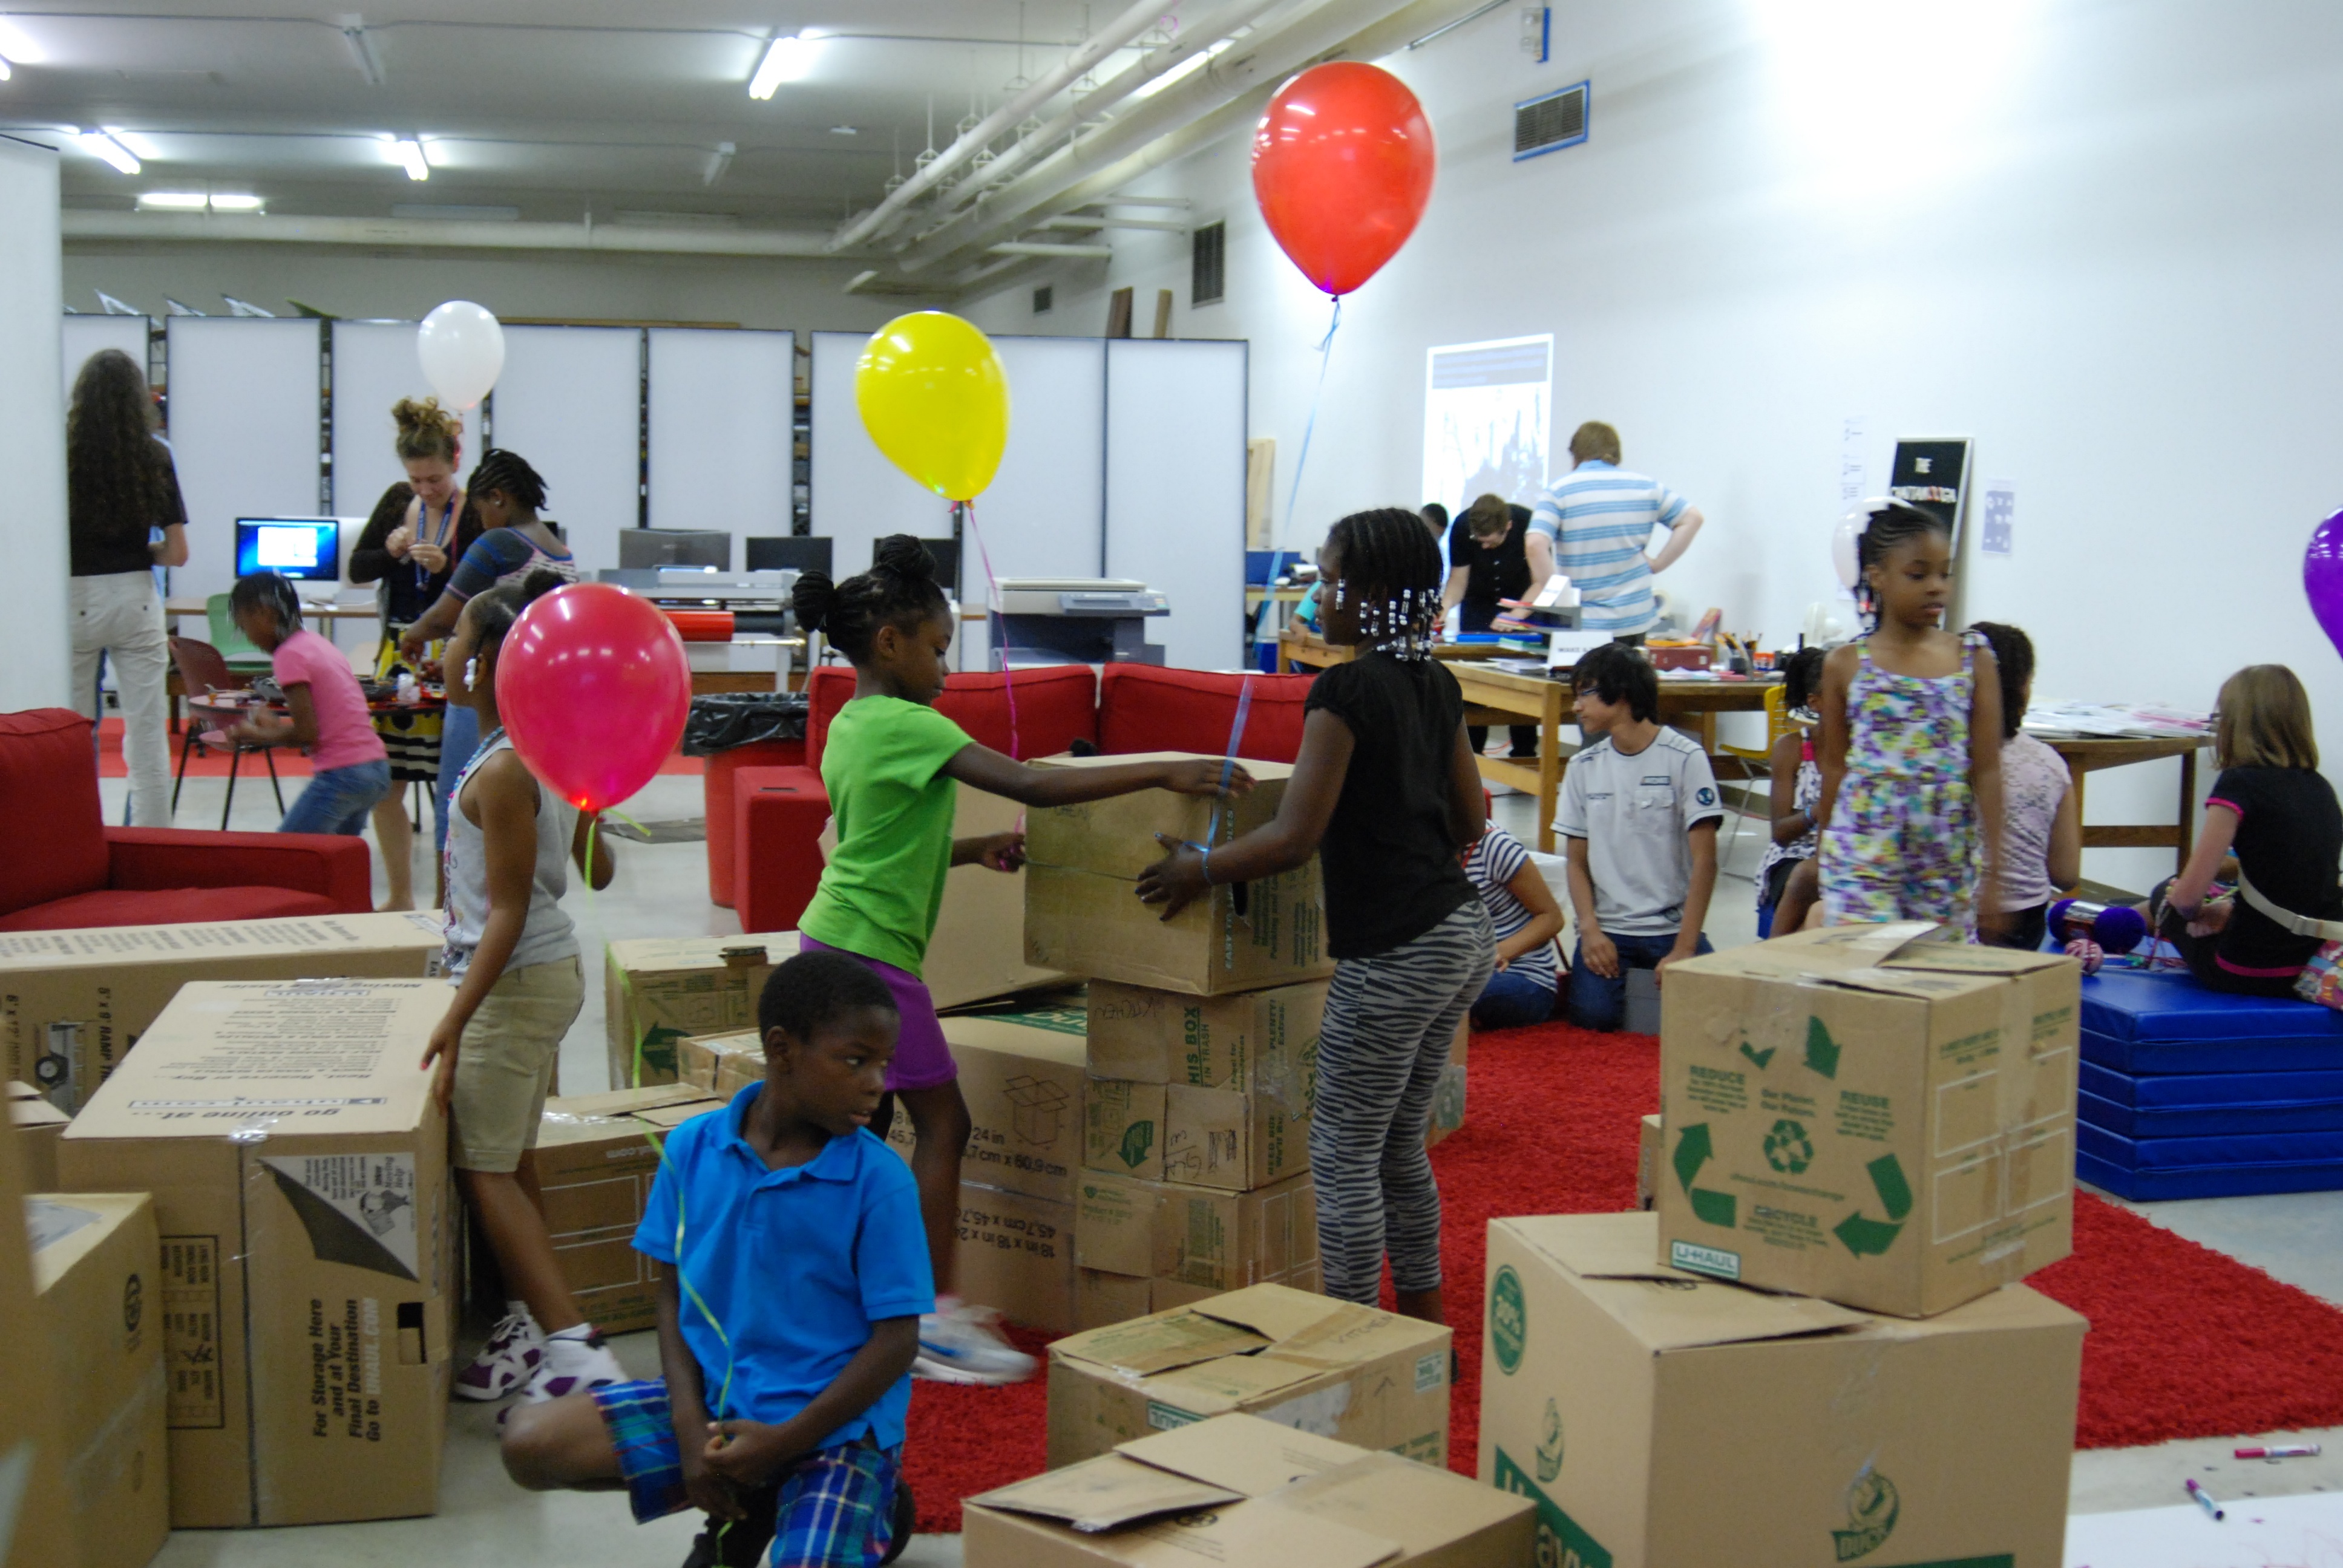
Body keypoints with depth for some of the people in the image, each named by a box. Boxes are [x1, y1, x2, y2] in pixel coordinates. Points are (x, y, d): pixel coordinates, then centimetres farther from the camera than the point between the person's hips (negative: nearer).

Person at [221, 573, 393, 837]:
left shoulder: (289, 655, -11)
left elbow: (307, 733, -15)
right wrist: (274, 726, 16)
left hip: (340, 776, -9)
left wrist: (259, 735, 0)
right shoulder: (314, 643, 16)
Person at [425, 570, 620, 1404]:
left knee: (483, 1170, -4)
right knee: (510, 1161, 16)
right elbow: (596, 869, 12)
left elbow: (508, 912, -22)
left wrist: (455, 1021, -23)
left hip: (514, 982, -10)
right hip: (552, 968, 10)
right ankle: (530, 1325, 22)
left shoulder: (502, 772, -21)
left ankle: (576, 1346, -7)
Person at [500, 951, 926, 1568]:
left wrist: (783, 1442, -18)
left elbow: (897, 1340, -12)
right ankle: (742, 1508, 8)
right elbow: (673, 1290, 4)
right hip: (714, 1399, 4)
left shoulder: (880, 1180, -14)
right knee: (530, 1443, -11)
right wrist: (691, 1423, -11)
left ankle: (871, 1508, 10)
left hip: (833, 1419, -4)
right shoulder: (691, 1148, -4)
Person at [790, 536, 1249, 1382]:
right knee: (942, 1121, -4)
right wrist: (1165, 773, -21)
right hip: (871, 952, -10)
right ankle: (938, 1314, -1)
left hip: (832, 943, 10)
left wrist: (974, 850, 12)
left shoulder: (851, 725, 13)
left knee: (867, 1119, 14)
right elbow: (1033, 785, -25)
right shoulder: (907, 725, -17)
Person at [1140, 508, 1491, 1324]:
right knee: (1400, 1144, 20)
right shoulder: (1436, 684, 9)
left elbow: (1294, 838, -18)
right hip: (1463, 935, 9)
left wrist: (1199, 869, -4)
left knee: (1343, 1156, 3)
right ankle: (1426, 1328, 28)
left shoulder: (1346, 690, -16)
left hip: (1395, 956, -9)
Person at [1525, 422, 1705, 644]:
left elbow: (1536, 544, -16)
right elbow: (1692, 518, 6)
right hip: (1637, 621, 3)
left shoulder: (1559, 490, -3)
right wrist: (1657, 564, 5)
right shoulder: (1645, 486, 7)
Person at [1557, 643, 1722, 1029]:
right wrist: (1590, 929, -10)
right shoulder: (1584, 766, 8)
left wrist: (1684, 948, -16)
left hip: (1673, 926, -2)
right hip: (1607, 928, 2)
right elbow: (1577, 859, 8)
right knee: (1593, 1014, -25)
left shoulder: (1685, 758, -5)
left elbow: (1704, 860, -8)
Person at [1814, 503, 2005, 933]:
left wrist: (1991, 873, -2)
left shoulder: (1974, 661, 2)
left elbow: (1987, 771, 1)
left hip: (1950, 862, 2)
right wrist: (1824, 862, 13)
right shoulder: (1846, 665, 1)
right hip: (1863, 859, -1)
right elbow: (1835, 767, 9)